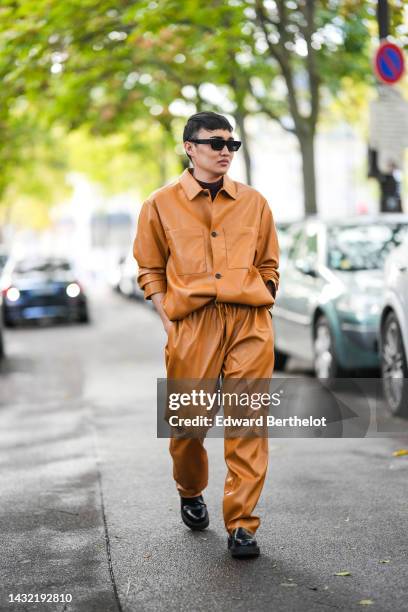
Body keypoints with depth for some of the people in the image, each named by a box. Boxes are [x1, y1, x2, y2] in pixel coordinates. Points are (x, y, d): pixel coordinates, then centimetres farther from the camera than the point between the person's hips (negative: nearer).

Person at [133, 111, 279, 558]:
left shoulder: (254, 203, 12)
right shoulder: (162, 204, 7)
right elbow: (150, 270, 11)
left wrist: (259, 310, 7)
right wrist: (168, 320, 0)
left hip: (250, 323, 1)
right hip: (191, 324, -1)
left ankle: (241, 525, 1)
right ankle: (190, 494, 35)